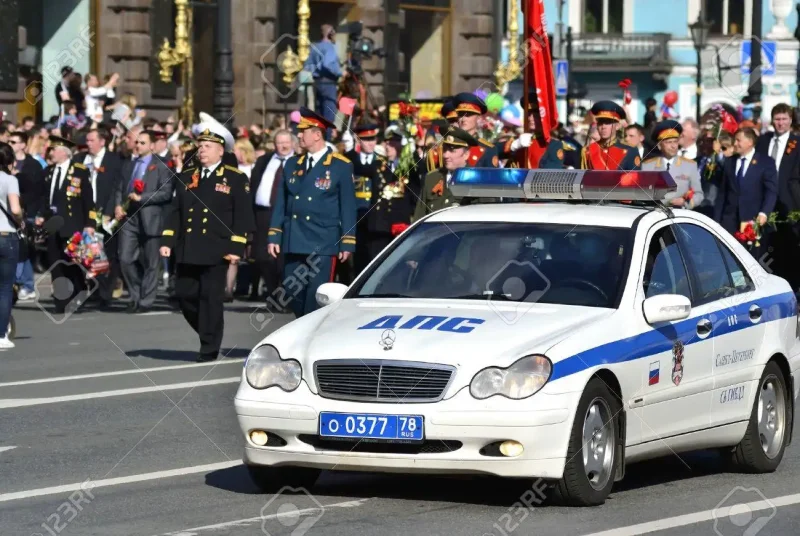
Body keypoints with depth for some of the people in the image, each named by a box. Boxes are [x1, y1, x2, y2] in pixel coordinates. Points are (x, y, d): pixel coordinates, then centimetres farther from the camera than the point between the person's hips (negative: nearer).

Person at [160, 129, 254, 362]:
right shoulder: (186, 178, 15)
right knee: (185, 295, 3)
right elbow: (175, 212, 15)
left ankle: (209, 349, 4)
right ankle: (209, 333, 24)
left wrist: (236, 248, -11)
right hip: (187, 251, 5)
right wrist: (167, 241, 5)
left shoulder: (236, 179, 1)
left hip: (215, 252, -5)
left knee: (211, 298, -4)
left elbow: (243, 217, -3)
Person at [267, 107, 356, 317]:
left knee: (317, 301, -9)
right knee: (295, 300, 5)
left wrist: (347, 243, -5)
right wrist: (274, 236, 8)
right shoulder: (292, 165, 13)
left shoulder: (341, 166, -1)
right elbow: (281, 203, 14)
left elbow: (348, 207, -2)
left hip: (322, 245, -5)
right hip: (293, 244, 5)